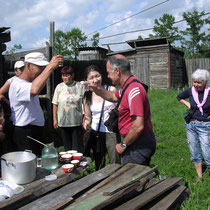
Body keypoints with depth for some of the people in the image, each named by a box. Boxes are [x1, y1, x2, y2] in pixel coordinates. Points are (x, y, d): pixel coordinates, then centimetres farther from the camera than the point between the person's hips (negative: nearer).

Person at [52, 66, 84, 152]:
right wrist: (55, 119, 4)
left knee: (78, 148, 0)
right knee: (67, 148, 11)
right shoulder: (59, 87, 4)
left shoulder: (80, 86, -1)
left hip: (77, 122, -2)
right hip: (63, 122, 2)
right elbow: (55, 104, 7)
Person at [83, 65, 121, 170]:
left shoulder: (111, 89, -3)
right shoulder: (88, 96, 4)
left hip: (111, 132, -3)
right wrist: (86, 121, -9)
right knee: (99, 166, 15)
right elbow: (87, 116, 13)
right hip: (95, 133, 3)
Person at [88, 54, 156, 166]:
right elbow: (113, 97, 30)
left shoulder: (134, 90, -25)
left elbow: (138, 126, -30)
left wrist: (123, 145, -16)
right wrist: (96, 89, 14)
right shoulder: (126, 87, 8)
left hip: (138, 145, -10)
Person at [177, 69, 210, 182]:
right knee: (195, 154, 12)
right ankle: (200, 177, 28)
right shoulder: (190, 91, 0)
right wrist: (187, 104, 5)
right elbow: (179, 97, 21)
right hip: (190, 125, 4)